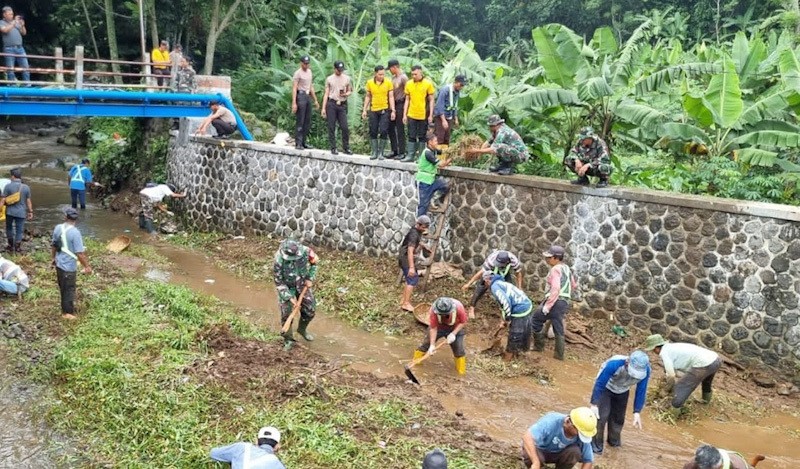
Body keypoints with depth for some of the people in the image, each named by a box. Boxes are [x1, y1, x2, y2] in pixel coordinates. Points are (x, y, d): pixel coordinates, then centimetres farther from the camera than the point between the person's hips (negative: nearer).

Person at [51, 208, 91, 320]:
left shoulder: (58, 228, -2)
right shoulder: (75, 232, -24)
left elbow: (53, 245, 12)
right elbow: (80, 253, -24)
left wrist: (53, 258, 28)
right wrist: (87, 266, -13)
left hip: (59, 263, 7)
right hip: (69, 266, -7)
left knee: (63, 288, 22)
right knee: (69, 289, 8)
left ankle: (65, 308, 38)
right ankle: (68, 312, 20)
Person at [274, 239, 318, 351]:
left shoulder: (306, 251, -26)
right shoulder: (279, 261, -32)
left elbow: (314, 262, -1)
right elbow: (279, 282, -20)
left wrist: (310, 278, -8)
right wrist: (290, 297, -23)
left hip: (302, 284, 3)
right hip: (287, 287, -3)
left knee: (310, 310, 9)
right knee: (286, 314, -4)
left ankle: (302, 329, 38)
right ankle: (288, 340, 17)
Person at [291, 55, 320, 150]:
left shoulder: (310, 72, 15)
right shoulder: (298, 73, -9)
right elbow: (294, 88, -14)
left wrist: (315, 100, 20)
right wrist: (294, 103, -22)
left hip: (308, 97, 8)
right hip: (300, 96, -8)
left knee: (307, 121, 9)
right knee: (300, 121, -6)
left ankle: (304, 142, 16)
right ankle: (298, 143, -3)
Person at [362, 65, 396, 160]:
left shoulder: (388, 82, -4)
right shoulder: (370, 82, 1)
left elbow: (391, 97, -2)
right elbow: (368, 97, 9)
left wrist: (393, 111, -8)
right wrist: (364, 110, 6)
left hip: (385, 110, -2)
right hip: (373, 110, 2)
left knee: (383, 131, -6)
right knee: (373, 132, 3)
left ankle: (381, 153, 4)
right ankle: (374, 152, 12)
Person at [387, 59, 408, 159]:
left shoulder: (403, 77, -11)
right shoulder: (393, 77, 14)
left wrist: (405, 106, -14)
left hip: (400, 105, -8)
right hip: (393, 105, 8)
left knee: (400, 129, -3)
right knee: (391, 128, 10)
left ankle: (402, 152, 4)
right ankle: (394, 150, 19)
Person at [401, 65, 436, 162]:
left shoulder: (428, 84, -4)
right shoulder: (409, 84, 4)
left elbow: (431, 100, -2)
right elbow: (407, 100, 9)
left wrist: (431, 115, -6)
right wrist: (404, 115, 5)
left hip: (423, 115, -3)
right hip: (411, 115, 3)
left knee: (422, 136, 5)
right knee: (411, 136, 6)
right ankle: (410, 155, 10)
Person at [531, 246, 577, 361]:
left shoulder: (555, 269, -14)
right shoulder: (566, 268, 14)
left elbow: (555, 289, -24)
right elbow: (574, 284, 25)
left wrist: (547, 305, -23)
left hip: (556, 301, -9)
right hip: (565, 302, 9)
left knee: (535, 320, 7)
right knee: (558, 328, 14)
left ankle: (539, 346, 13)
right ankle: (559, 354, 17)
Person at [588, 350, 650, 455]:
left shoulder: (645, 371, -32)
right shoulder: (614, 364, -43)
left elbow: (641, 392, -19)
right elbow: (599, 384, -31)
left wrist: (637, 412, -21)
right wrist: (594, 404, -31)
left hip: (622, 392, 4)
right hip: (606, 388, -4)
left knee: (619, 418, 14)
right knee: (602, 416, -14)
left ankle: (614, 441, 40)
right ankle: (596, 445, 1)